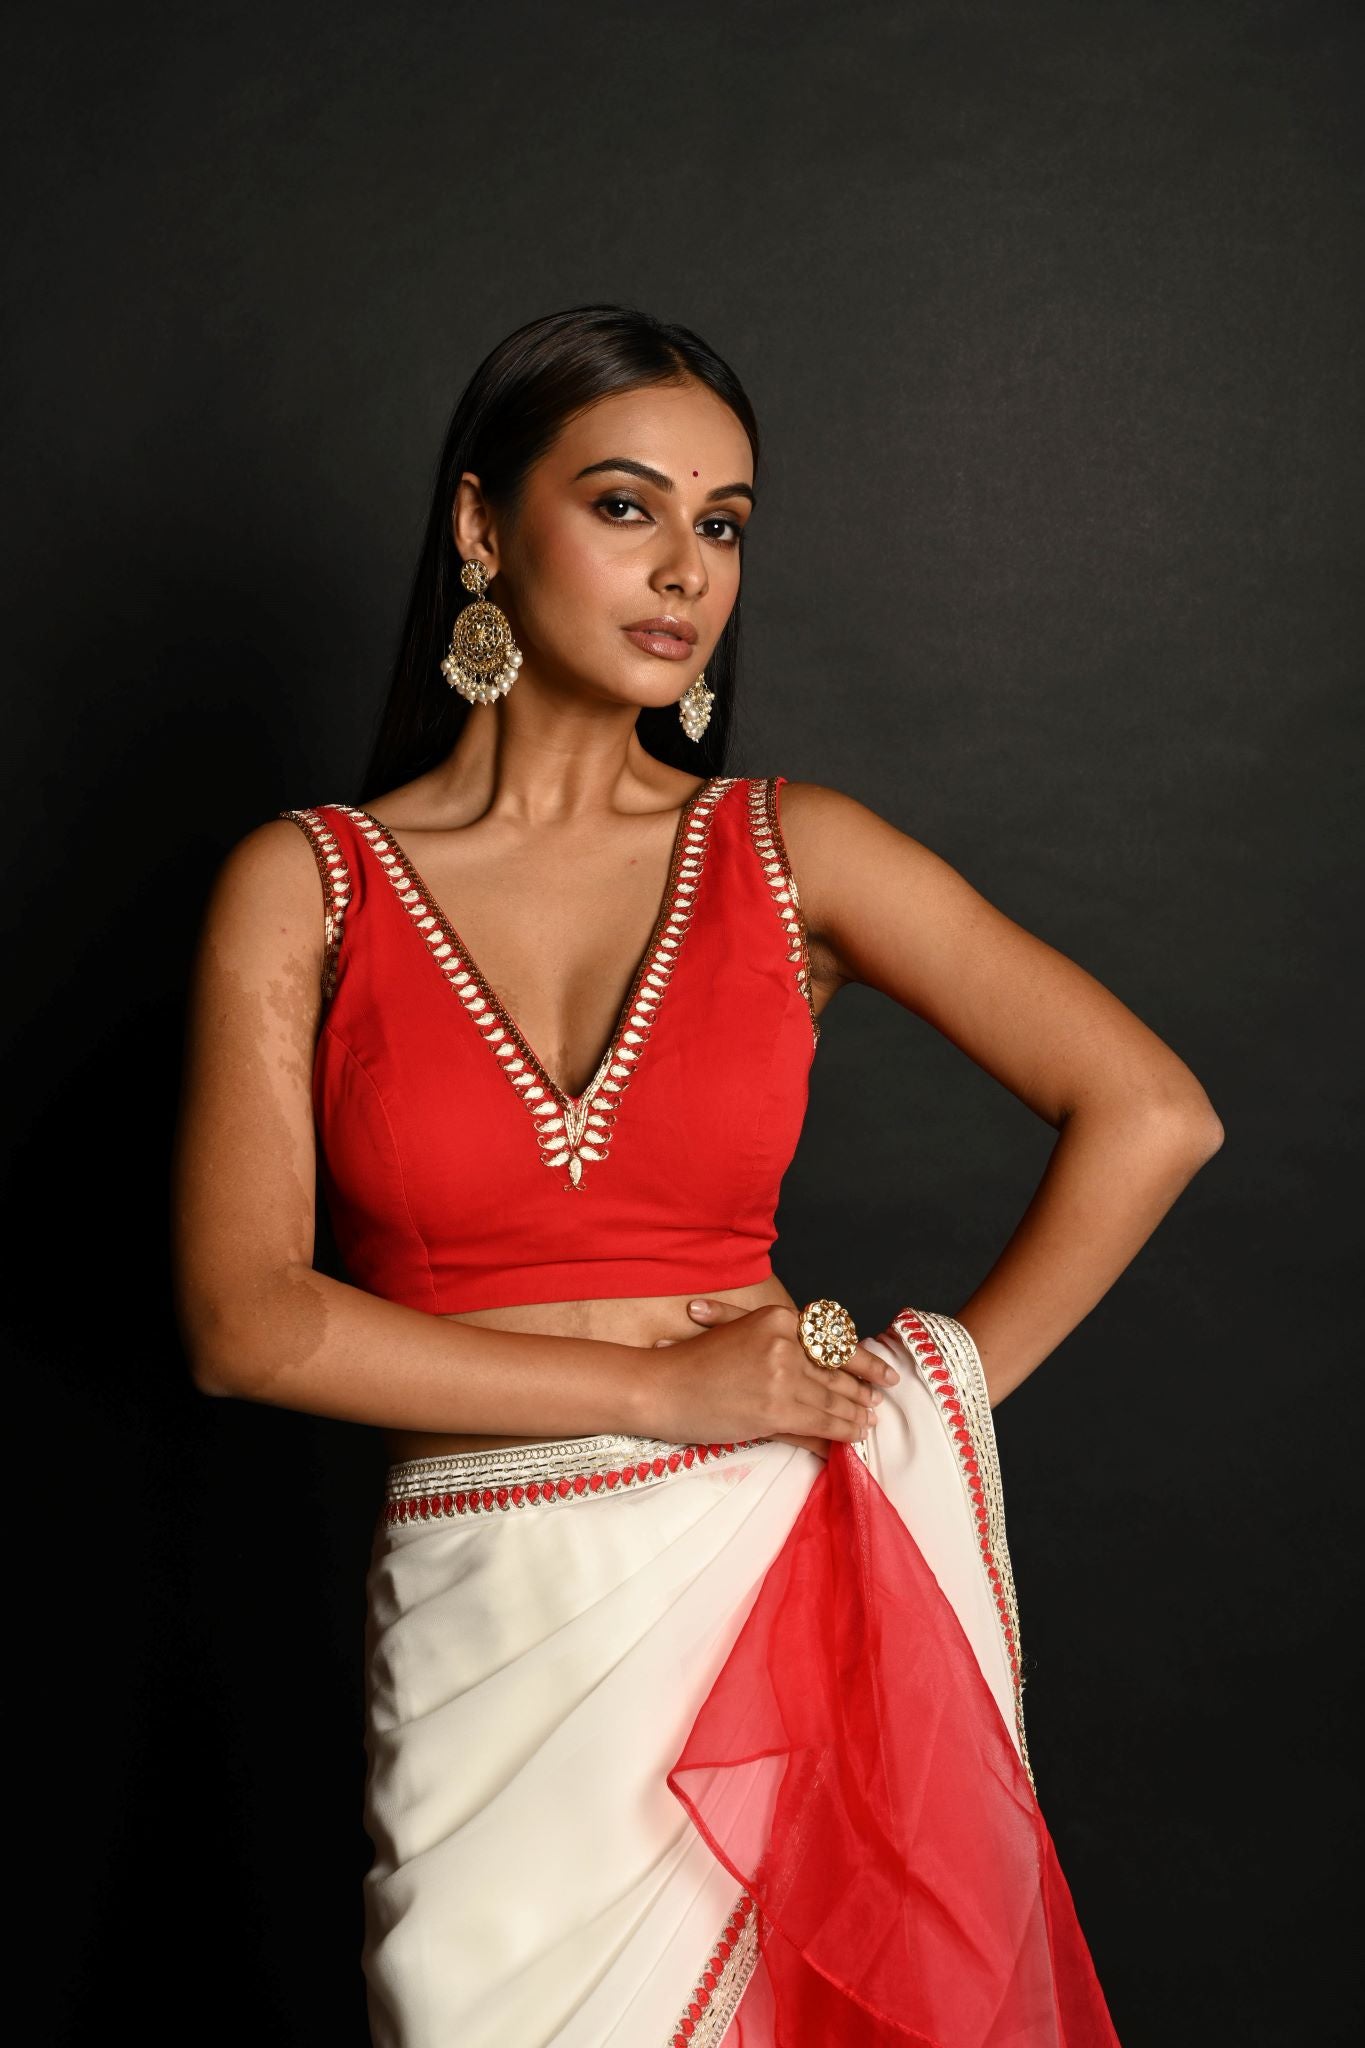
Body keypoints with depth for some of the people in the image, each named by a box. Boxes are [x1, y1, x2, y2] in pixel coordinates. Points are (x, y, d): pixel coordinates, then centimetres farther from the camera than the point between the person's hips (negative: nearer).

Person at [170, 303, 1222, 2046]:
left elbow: (1152, 1112, 1)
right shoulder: (308, 886, -1)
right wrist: (665, 1391, -13)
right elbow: (245, 1320, -10)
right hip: (491, 1624, -1)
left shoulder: (790, 852, 1)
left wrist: (940, 1391, -2)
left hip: (790, 1580, 1)